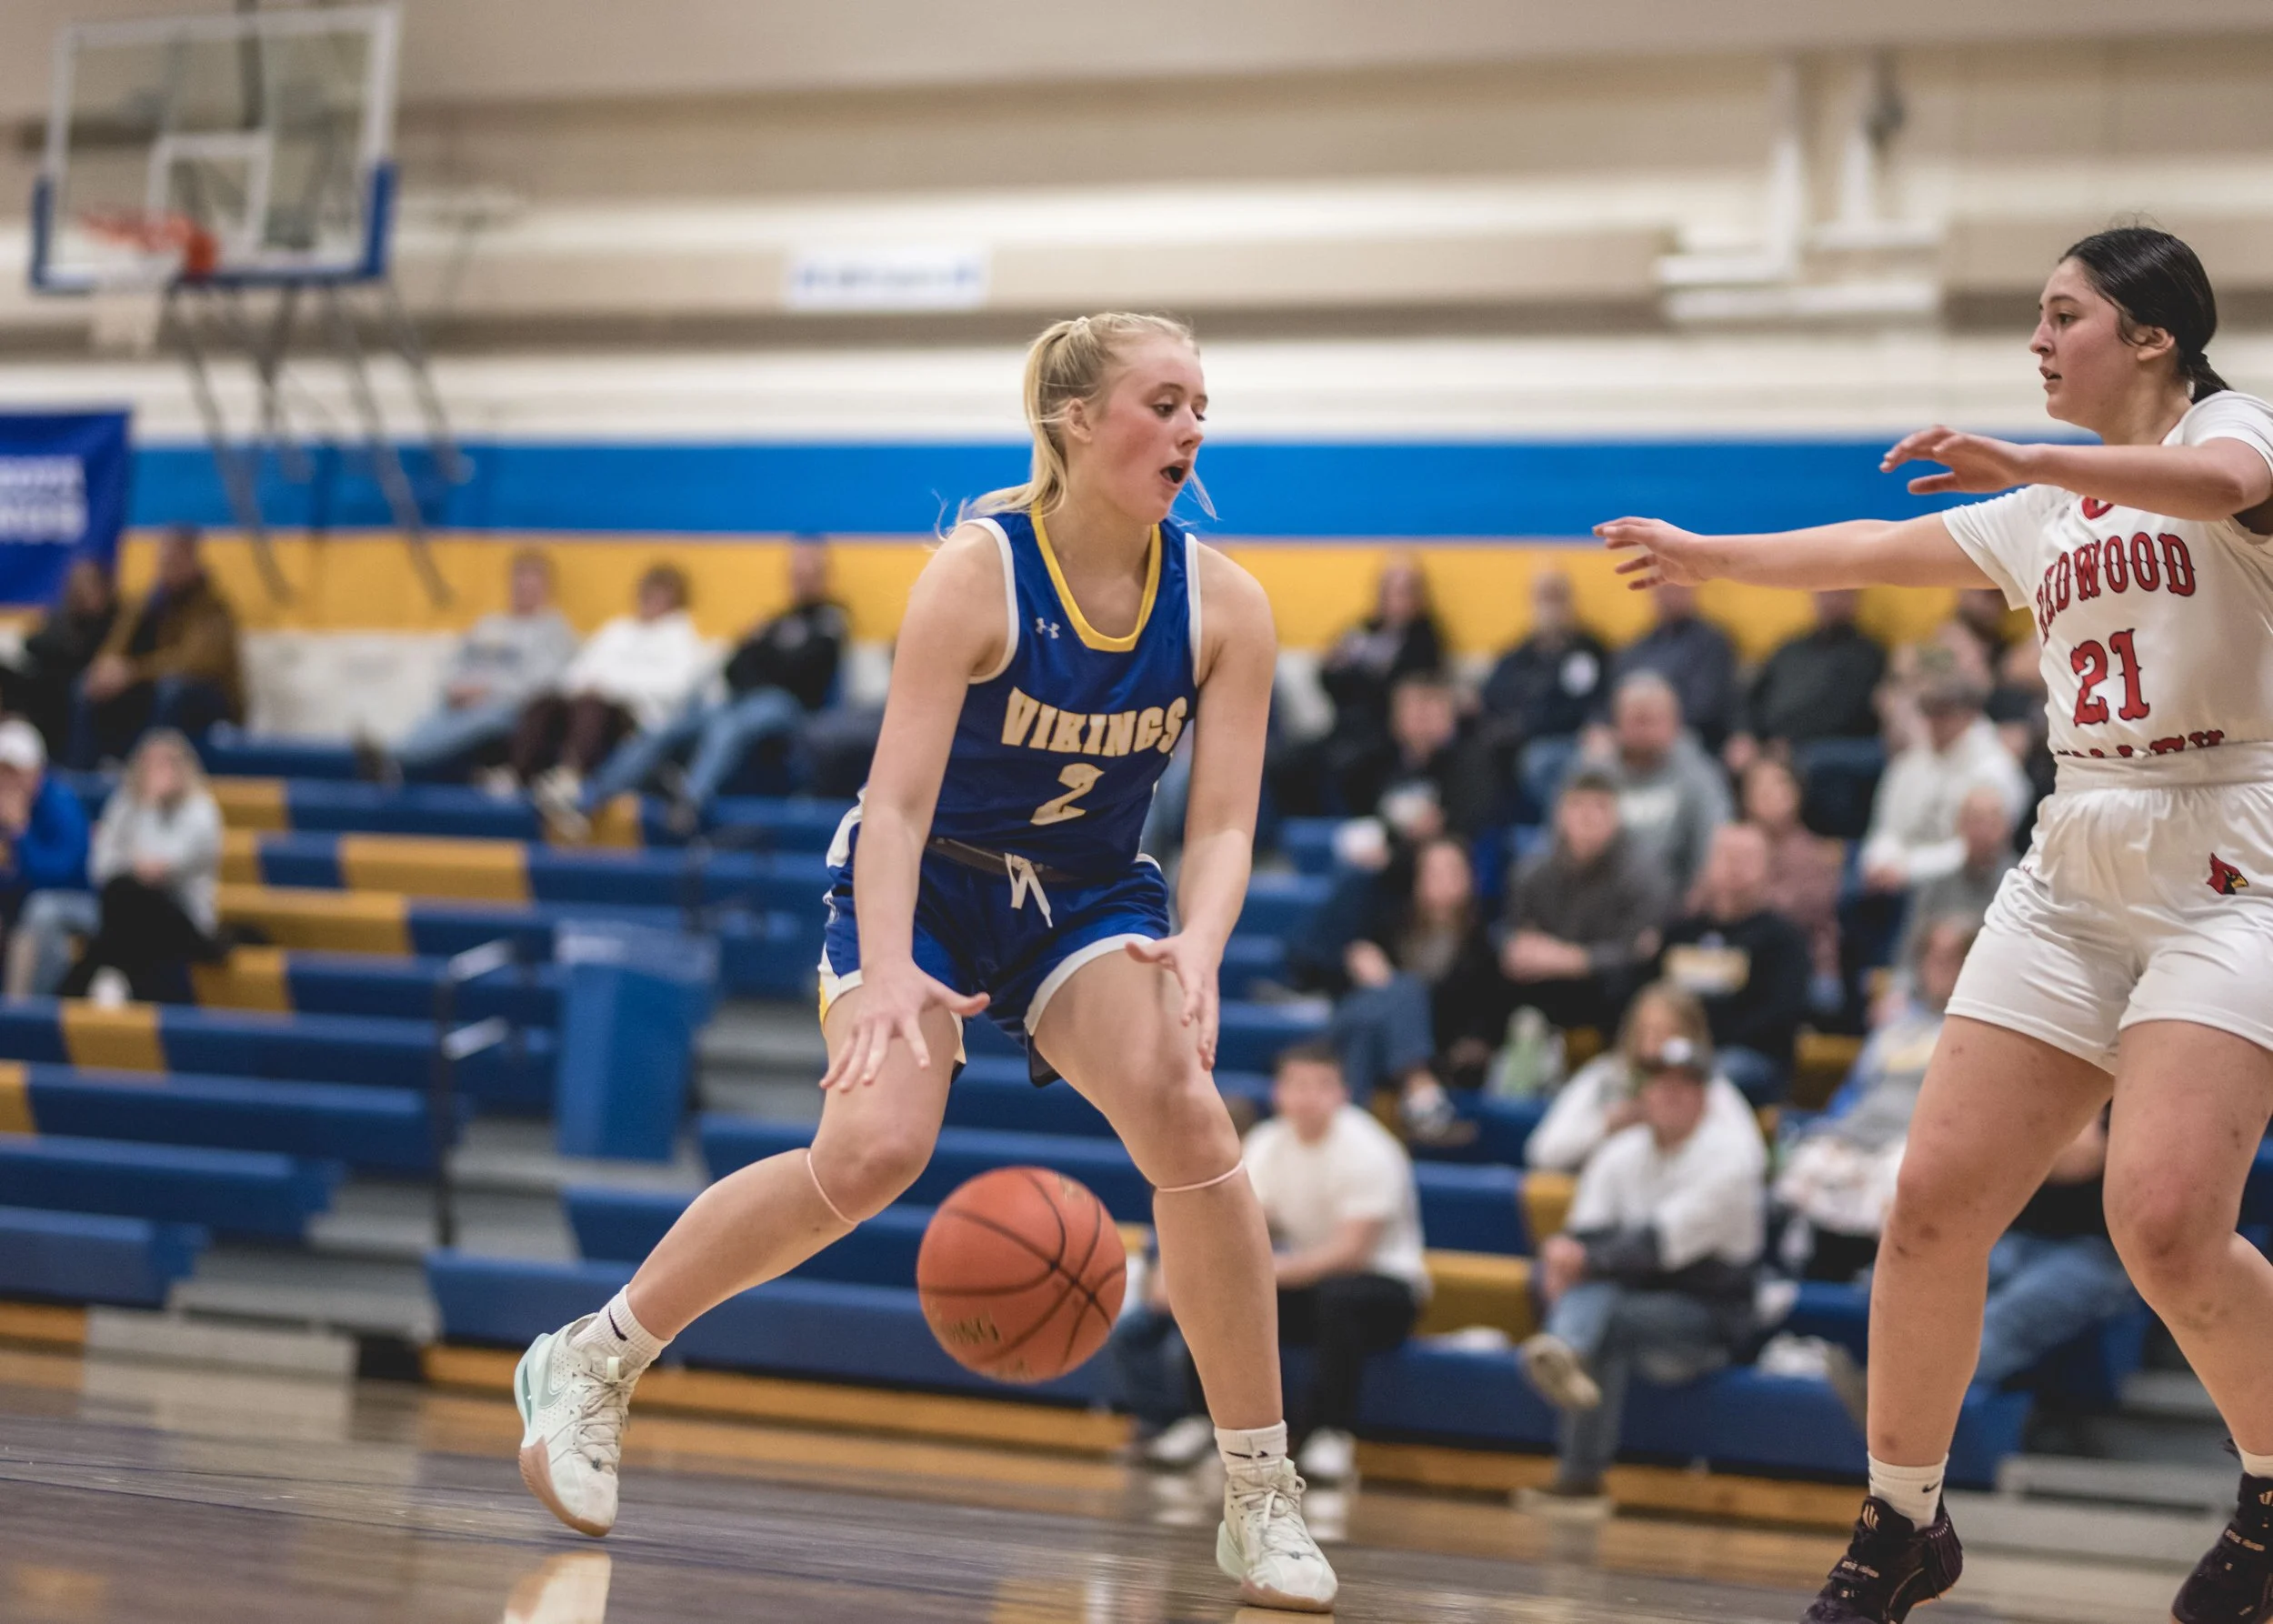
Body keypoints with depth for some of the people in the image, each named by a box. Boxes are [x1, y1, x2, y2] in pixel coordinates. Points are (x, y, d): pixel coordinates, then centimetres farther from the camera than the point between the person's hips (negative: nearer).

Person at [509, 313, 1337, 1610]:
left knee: (1185, 1112, -25)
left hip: (1087, 896, 3)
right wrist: (887, 970, -39)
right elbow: (897, 800, -25)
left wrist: (1196, 948, -32)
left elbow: (1223, 822, -11)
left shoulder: (1224, 604, -11)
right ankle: (592, 1363, -5)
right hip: (926, 881, -3)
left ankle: (1262, 1494, -15)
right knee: (876, 1145, -26)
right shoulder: (978, 571, -21)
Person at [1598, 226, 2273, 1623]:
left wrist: (2019, 461, -37)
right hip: (2074, 876, 7)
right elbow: (1885, 550, 33)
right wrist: (1715, 557, 40)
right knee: (1936, 1203, -4)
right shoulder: (2045, 513, 20)